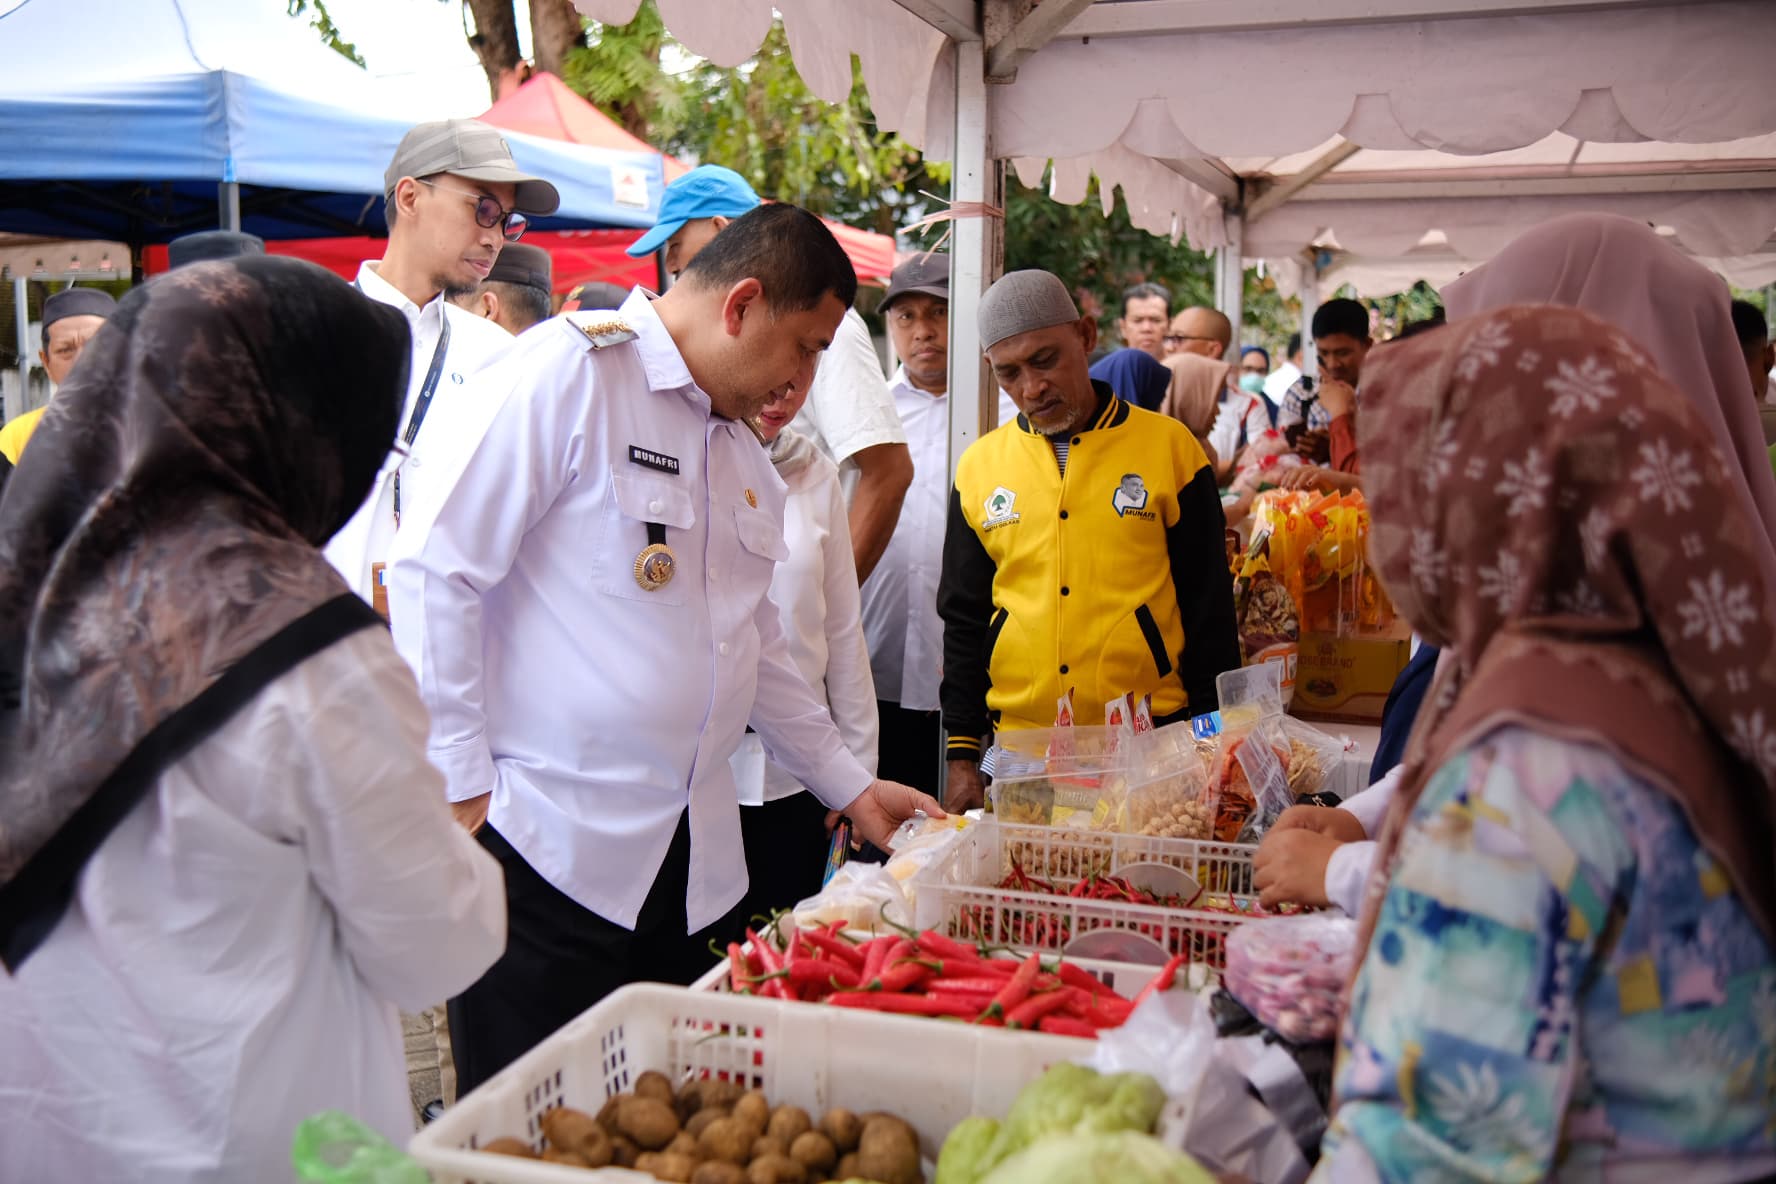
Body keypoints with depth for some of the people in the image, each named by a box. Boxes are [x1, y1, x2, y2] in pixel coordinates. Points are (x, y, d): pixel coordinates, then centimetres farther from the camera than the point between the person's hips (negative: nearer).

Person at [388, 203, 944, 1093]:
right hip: (547, 852, -7)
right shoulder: (570, 370, -8)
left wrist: (849, 785, 25)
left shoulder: (743, 452, 17)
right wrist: (464, 788, -14)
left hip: (694, 868, 8)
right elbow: (435, 574, -12)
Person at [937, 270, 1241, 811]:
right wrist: (962, 756, 7)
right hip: (1016, 746, 2)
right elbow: (963, 619, 12)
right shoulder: (980, 466, 7)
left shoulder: (1170, 447, 0)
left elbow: (1209, 609, 3)